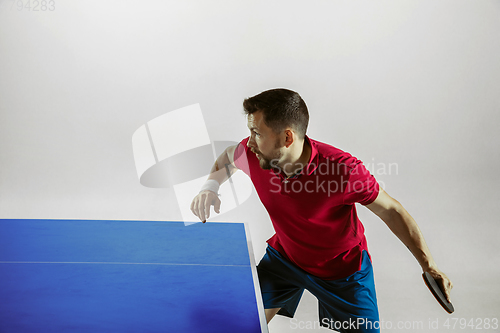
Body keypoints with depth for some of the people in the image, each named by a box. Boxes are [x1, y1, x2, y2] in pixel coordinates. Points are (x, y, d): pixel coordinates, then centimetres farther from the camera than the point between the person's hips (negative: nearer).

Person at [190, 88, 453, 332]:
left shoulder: (344, 169, -35)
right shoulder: (252, 153, -22)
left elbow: (391, 210, -20)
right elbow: (226, 158, 4)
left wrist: (429, 266, -17)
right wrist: (210, 187, -16)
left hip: (342, 268, -3)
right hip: (284, 256, 3)